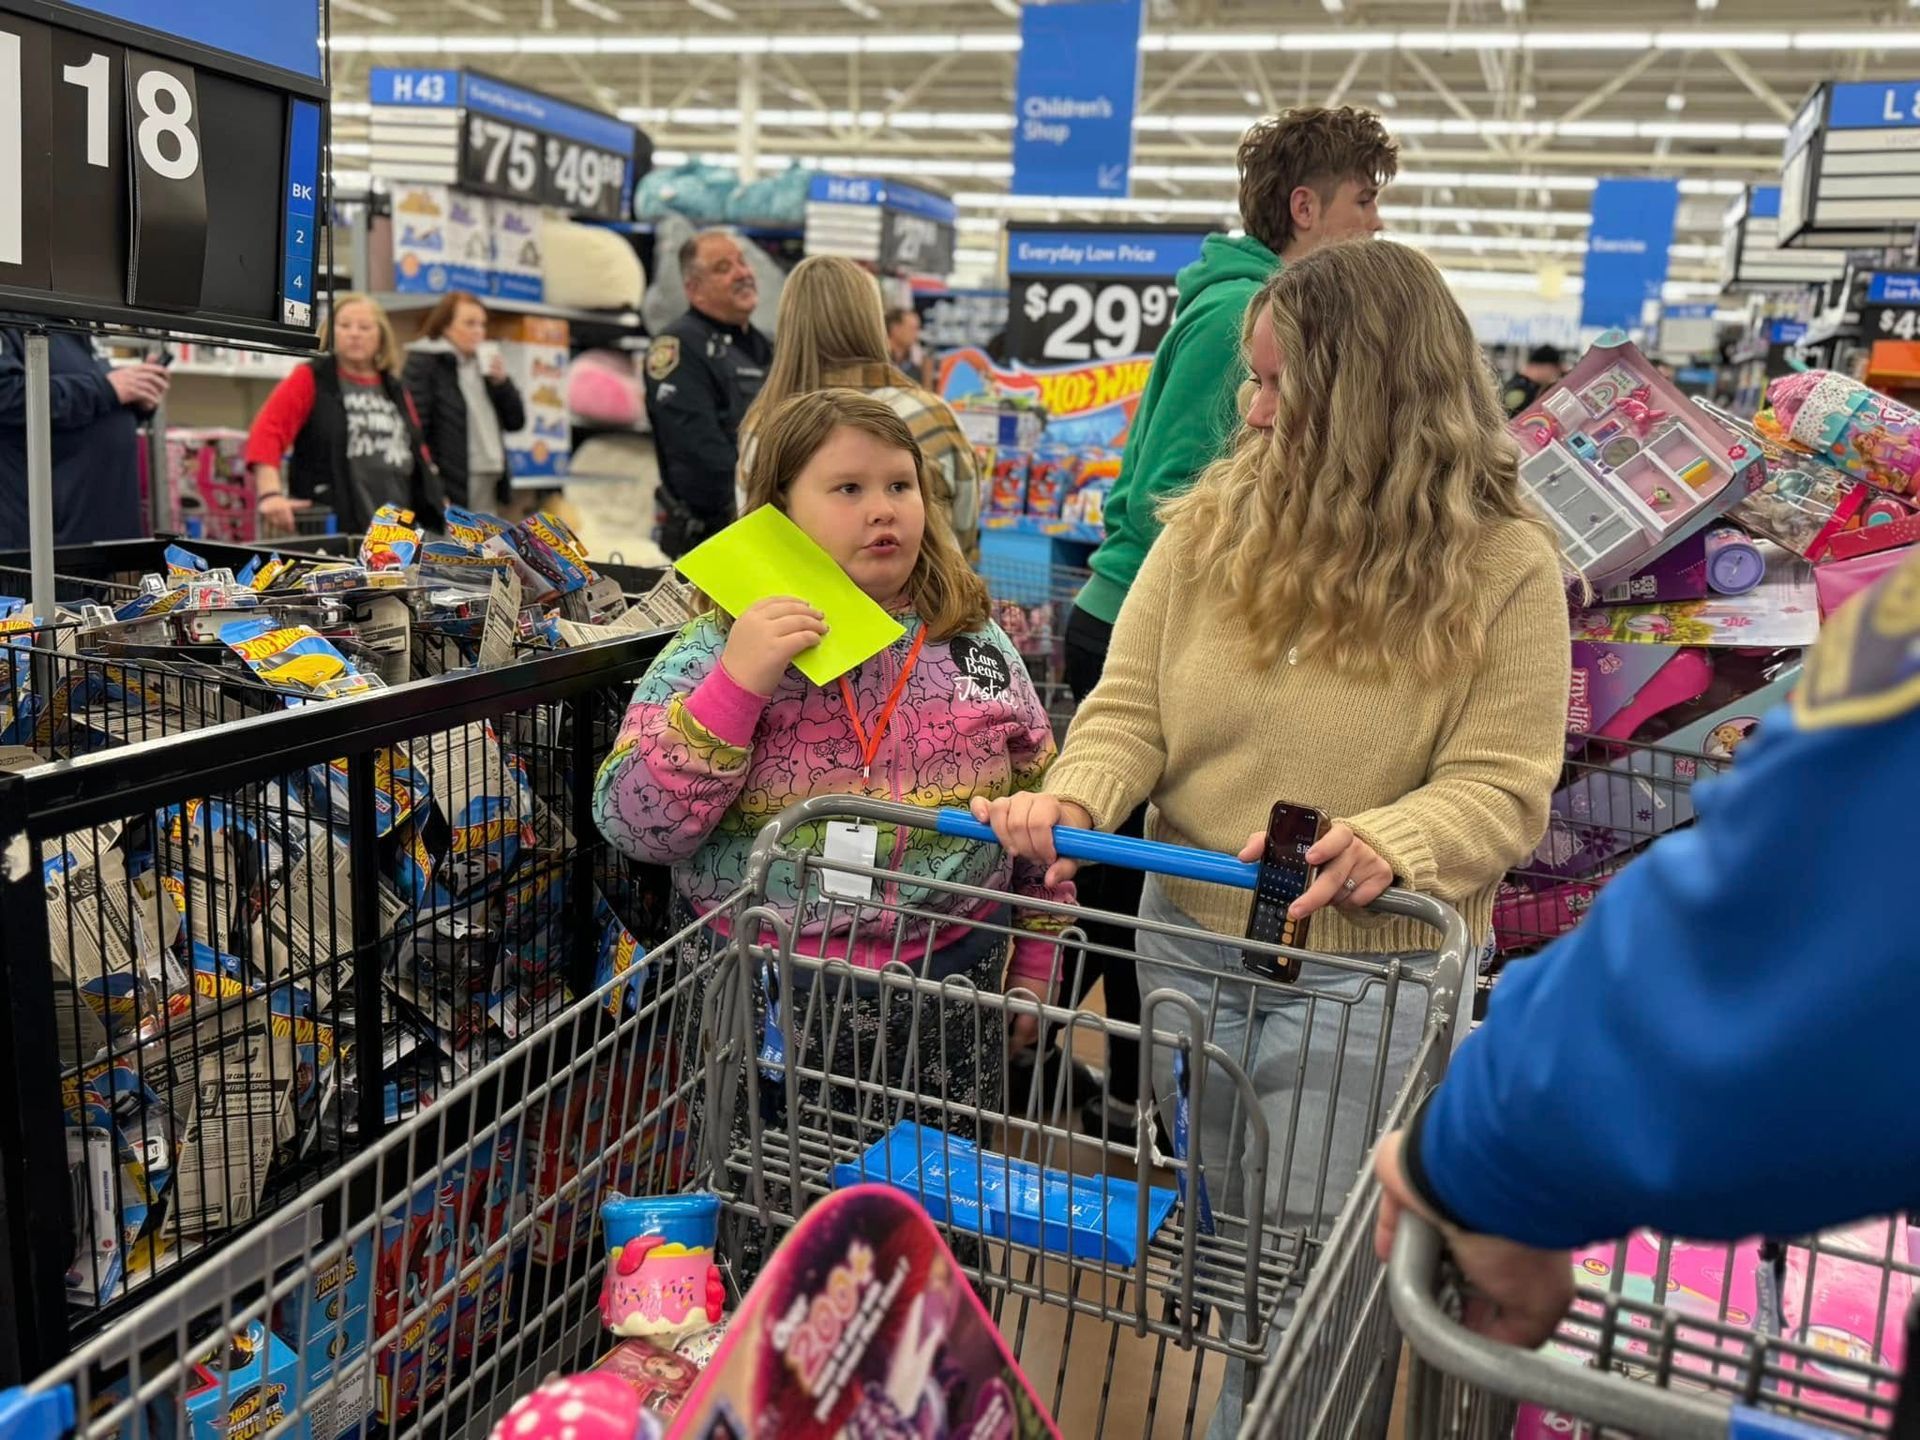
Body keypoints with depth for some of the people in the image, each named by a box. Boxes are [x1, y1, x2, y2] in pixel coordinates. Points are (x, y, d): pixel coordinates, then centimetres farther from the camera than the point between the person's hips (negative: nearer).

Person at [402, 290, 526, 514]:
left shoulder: (483, 364, 19)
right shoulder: (424, 362, -2)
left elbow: (516, 421, 17)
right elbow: (416, 427, -10)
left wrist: (501, 381, -1)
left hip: (490, 487, 7)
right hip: (451, 485, -7)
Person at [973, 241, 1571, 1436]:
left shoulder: (1502, 567, -10)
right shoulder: (1215, 524, -2)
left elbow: (1504, 786, -12)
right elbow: (1132, 707, -2)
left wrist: (1388, 842, -32)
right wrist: (1077, 800, -22)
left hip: (1368, 972, -4)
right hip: (1188, 944, 4)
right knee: (1223, 1249, 21)